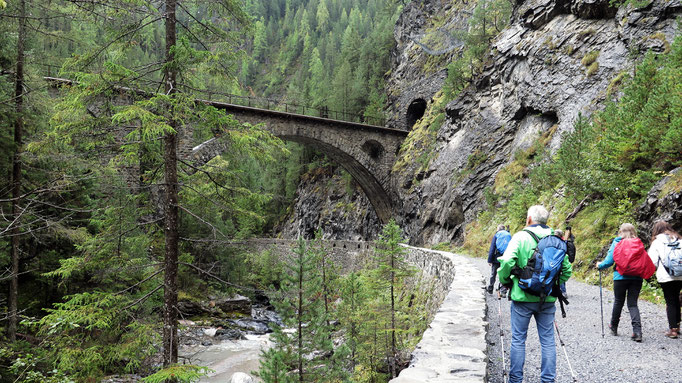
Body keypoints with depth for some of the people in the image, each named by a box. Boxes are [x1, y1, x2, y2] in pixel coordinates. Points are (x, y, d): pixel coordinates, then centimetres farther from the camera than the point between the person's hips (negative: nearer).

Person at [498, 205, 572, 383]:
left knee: (518, 340, 7)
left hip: (523, 297, -3)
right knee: (548, 340, 12)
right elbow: (567, 269, 7)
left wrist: (505, 281, -1)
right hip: (548, 299, 4)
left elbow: (506, 262, -18)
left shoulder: (520, 237, -8)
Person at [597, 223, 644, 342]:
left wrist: (600, 265, 13)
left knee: (618, 302, 12)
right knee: (633, 304, 4)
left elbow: (609, 261, -5)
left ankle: (614, 327, 28)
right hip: (637, 277, 2)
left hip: (620, 277, -2)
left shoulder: (617, 243, -2)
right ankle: (637, 331, -10)